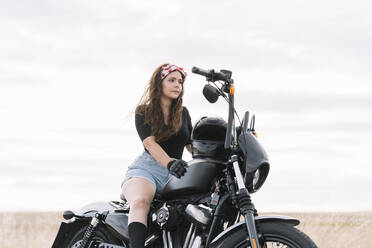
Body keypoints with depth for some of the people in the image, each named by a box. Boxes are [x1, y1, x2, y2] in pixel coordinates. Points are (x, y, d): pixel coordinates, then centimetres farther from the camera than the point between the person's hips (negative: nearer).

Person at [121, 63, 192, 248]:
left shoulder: (183, 113, 21)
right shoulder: (144, 112, 6)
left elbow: (191, 144, 23)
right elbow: (150, 143, -10)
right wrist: (170, 163, -29)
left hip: (175, 174, 5)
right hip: (147, 168, -5)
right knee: (140, 202, -38)